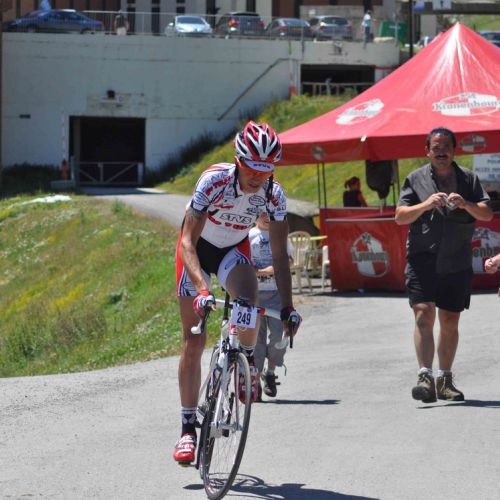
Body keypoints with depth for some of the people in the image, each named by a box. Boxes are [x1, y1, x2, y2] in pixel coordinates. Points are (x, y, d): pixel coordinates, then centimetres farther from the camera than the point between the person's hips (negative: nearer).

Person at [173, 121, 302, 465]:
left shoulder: (274, 195, -23)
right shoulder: (214, 181, -32)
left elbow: (279, 254, -16)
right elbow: (188, 242, -35)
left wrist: (288, 307, -24)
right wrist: (202, 290, -49)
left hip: (235, 249, 2)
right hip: (198, 248, -1)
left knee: (248, 304, -33)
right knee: (193, 341, -7)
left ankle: (247, 360, -1)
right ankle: (188, 429, 1)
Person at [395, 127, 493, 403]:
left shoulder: (469, 179, 10)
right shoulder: (416, 179, 7)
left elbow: (487, 214, 3)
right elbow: (400, 216, -1)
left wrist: (466, 204, -17)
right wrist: (425, 205, -18)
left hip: (457, 263, 2)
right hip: (422, 260, -2)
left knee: (450, 321, 9)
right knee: (424, 315, -16)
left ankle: (445, 380, 19)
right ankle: (425, 376, -23)